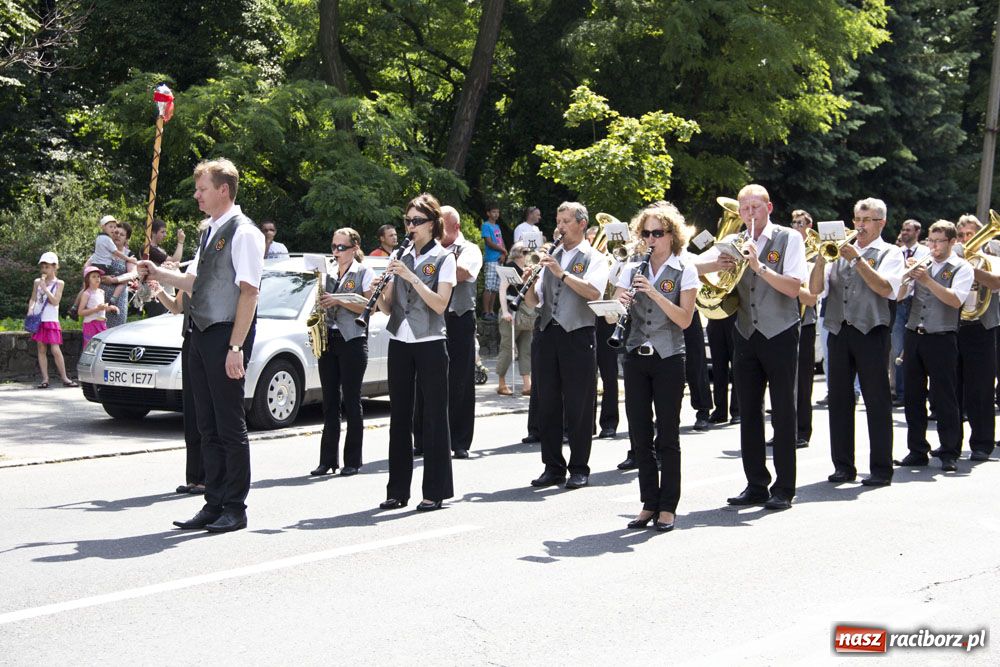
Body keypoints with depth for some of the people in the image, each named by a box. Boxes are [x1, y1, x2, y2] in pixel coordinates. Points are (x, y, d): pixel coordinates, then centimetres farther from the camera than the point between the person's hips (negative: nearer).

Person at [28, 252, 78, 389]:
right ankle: (45, 379, 5)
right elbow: (33, 299, 14)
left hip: (51, 321, -3)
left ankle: (64, 378, -1)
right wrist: (31, 309, -6)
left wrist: (45, 288, -14)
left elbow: (55, 301, -11)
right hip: (38, 320, 3)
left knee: (55, 350, -9)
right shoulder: (37, 282, 9)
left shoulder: (59, 283, 0)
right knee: (41, 349, 3)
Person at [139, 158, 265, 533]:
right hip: (202, 334, 9)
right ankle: (214, 504, 19)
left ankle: (235, 508, 7)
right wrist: (159, 274, 10)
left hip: (227, 335, -9)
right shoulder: (210, 232, 16)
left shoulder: (243, 232, -11)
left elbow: (249, 291, -17)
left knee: (230, 425, -2)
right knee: (207, 426, 12)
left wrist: (236, 347, -20)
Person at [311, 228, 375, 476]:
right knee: (330, 402, 5)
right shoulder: (328, 273, 15)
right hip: (328, 341, 5)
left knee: (351, 401, -3)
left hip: (352, 341, -5)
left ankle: (353, 461, 3)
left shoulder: (364, 273, 0)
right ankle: (328, 459, 8)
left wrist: (339, 301, -17)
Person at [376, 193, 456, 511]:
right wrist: (377, 295, -10)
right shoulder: (401, 257, 12)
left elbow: (440, 304, -14)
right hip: (399, 342, 5)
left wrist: (411, 276, -20)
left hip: (430, 343, -5)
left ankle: (435, 491, 2)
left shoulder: (443, 258, -2)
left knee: (434, 415, -1)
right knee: (399, 415, 6)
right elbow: (388, 307, 11)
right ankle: (398, 490, 12)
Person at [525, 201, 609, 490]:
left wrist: (562, 273, -23)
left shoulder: (593, 258, 3)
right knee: (547, 404, 6)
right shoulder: (550, 258, 18)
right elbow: (535, 302, 15)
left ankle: (579, 469, 7)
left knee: (579, 406, -1)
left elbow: (593, 292, -16)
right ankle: (553, 467, 14)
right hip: (547, 334, 5)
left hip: (578, 335, -5)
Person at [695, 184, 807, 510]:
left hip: (780, 334, -5)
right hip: (746, 336, 5)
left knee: (783, 413, -1)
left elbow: (794, 287, -14)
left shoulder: (789, 239, -3)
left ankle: (784, 489, 4)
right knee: (749, 413, 7)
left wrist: (759, 265, -24)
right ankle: (756, 485, 15)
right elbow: (692, 266, 5)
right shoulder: (735, 243, 9)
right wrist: (717, 264, -14)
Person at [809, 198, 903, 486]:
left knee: (877, 400, -3)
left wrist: (857, 260, -16)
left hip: (871, 332, -4)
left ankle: (881, 468, 1)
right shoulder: (841, 251, 17)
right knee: (839, 399, 5)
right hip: (839, 332, 4)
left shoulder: (889, 253, 6)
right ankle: (843, 466, 12)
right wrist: (821, 259, -6)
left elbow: (885, 288, -12)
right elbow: (815, 289, 9)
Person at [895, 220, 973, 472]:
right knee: (913, 397, 7)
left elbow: (956, 300, -15)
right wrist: (907, 276, -8)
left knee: (944, 398, -3)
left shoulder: (961, 268, 1)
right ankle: (917, 451, 15)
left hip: (941, 338, -5)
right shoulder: (921, 264, 14)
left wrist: (927, 281, -22)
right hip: (913, 336, 5)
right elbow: (899, 295, 10)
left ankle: (950, 454, 3)